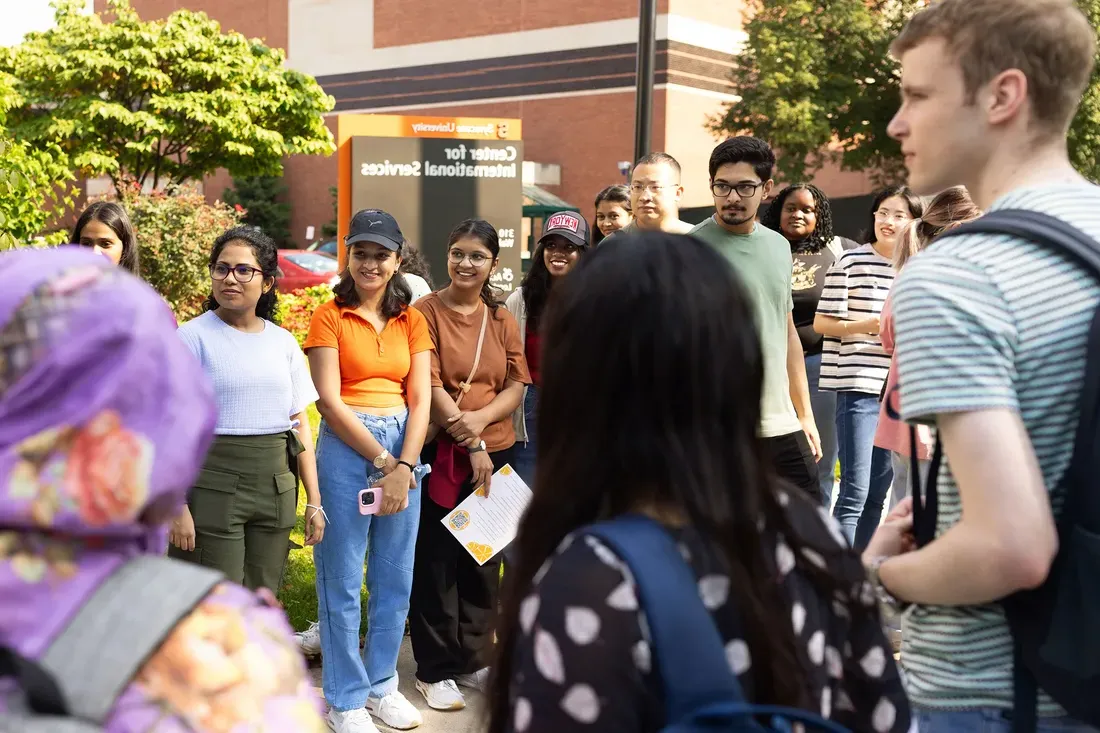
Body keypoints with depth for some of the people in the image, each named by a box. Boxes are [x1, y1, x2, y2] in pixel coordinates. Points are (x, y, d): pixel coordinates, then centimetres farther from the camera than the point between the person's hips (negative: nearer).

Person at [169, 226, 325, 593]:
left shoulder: (283, 342, 9)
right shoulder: (193, 337, -5)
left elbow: (300, 424, 12)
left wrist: (314, 501, 9)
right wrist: (176, 506, -14)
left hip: (276, 488, 5)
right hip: (213, 488, -5)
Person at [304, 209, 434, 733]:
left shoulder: (412, 322, 9)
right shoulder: (329, 317, -2)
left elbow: (419, 400, 3)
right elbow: (330, 401, -9)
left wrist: (405, 466, -11)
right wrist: (382, 460, -13)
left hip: (404, 446, 4)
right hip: (346, 448, -4)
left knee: (396, 576, 11)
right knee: (342, 579, 3)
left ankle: (382, 684, 27)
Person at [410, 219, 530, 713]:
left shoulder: (502, 319, 10)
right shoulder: (426, 311, -4)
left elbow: (517, 384, 5)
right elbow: (429, 384, -11)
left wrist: (479, 419, -13)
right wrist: (470, 444, -13)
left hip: (495, 452, 4)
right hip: (439, 453, -4)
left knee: (484, 559, 11)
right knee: (437, 560, 1)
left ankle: (475, 659, 25)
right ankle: (435, 670, 12)